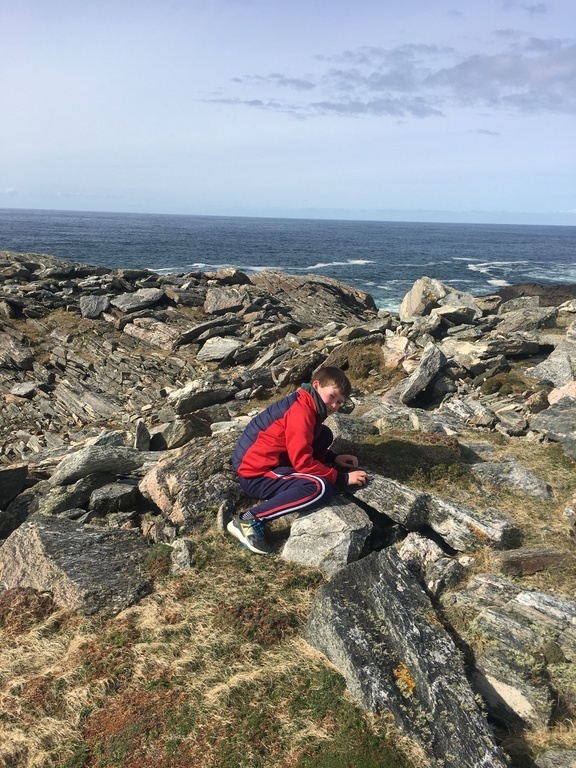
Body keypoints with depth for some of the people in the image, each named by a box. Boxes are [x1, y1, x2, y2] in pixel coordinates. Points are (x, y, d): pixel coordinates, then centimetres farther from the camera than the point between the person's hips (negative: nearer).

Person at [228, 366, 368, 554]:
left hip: (268, 463, 10)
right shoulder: (300, 412, -18)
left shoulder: (306, 406, 12)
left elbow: (304, 448, 24)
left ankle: (278, 490, 3)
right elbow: (302, 462, -21)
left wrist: (333, 458, 9)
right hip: (255, 475, -10)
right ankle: (249, 521, -20)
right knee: (321, 488, -28)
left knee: (325, 435, 10)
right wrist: (343, 478, -15)